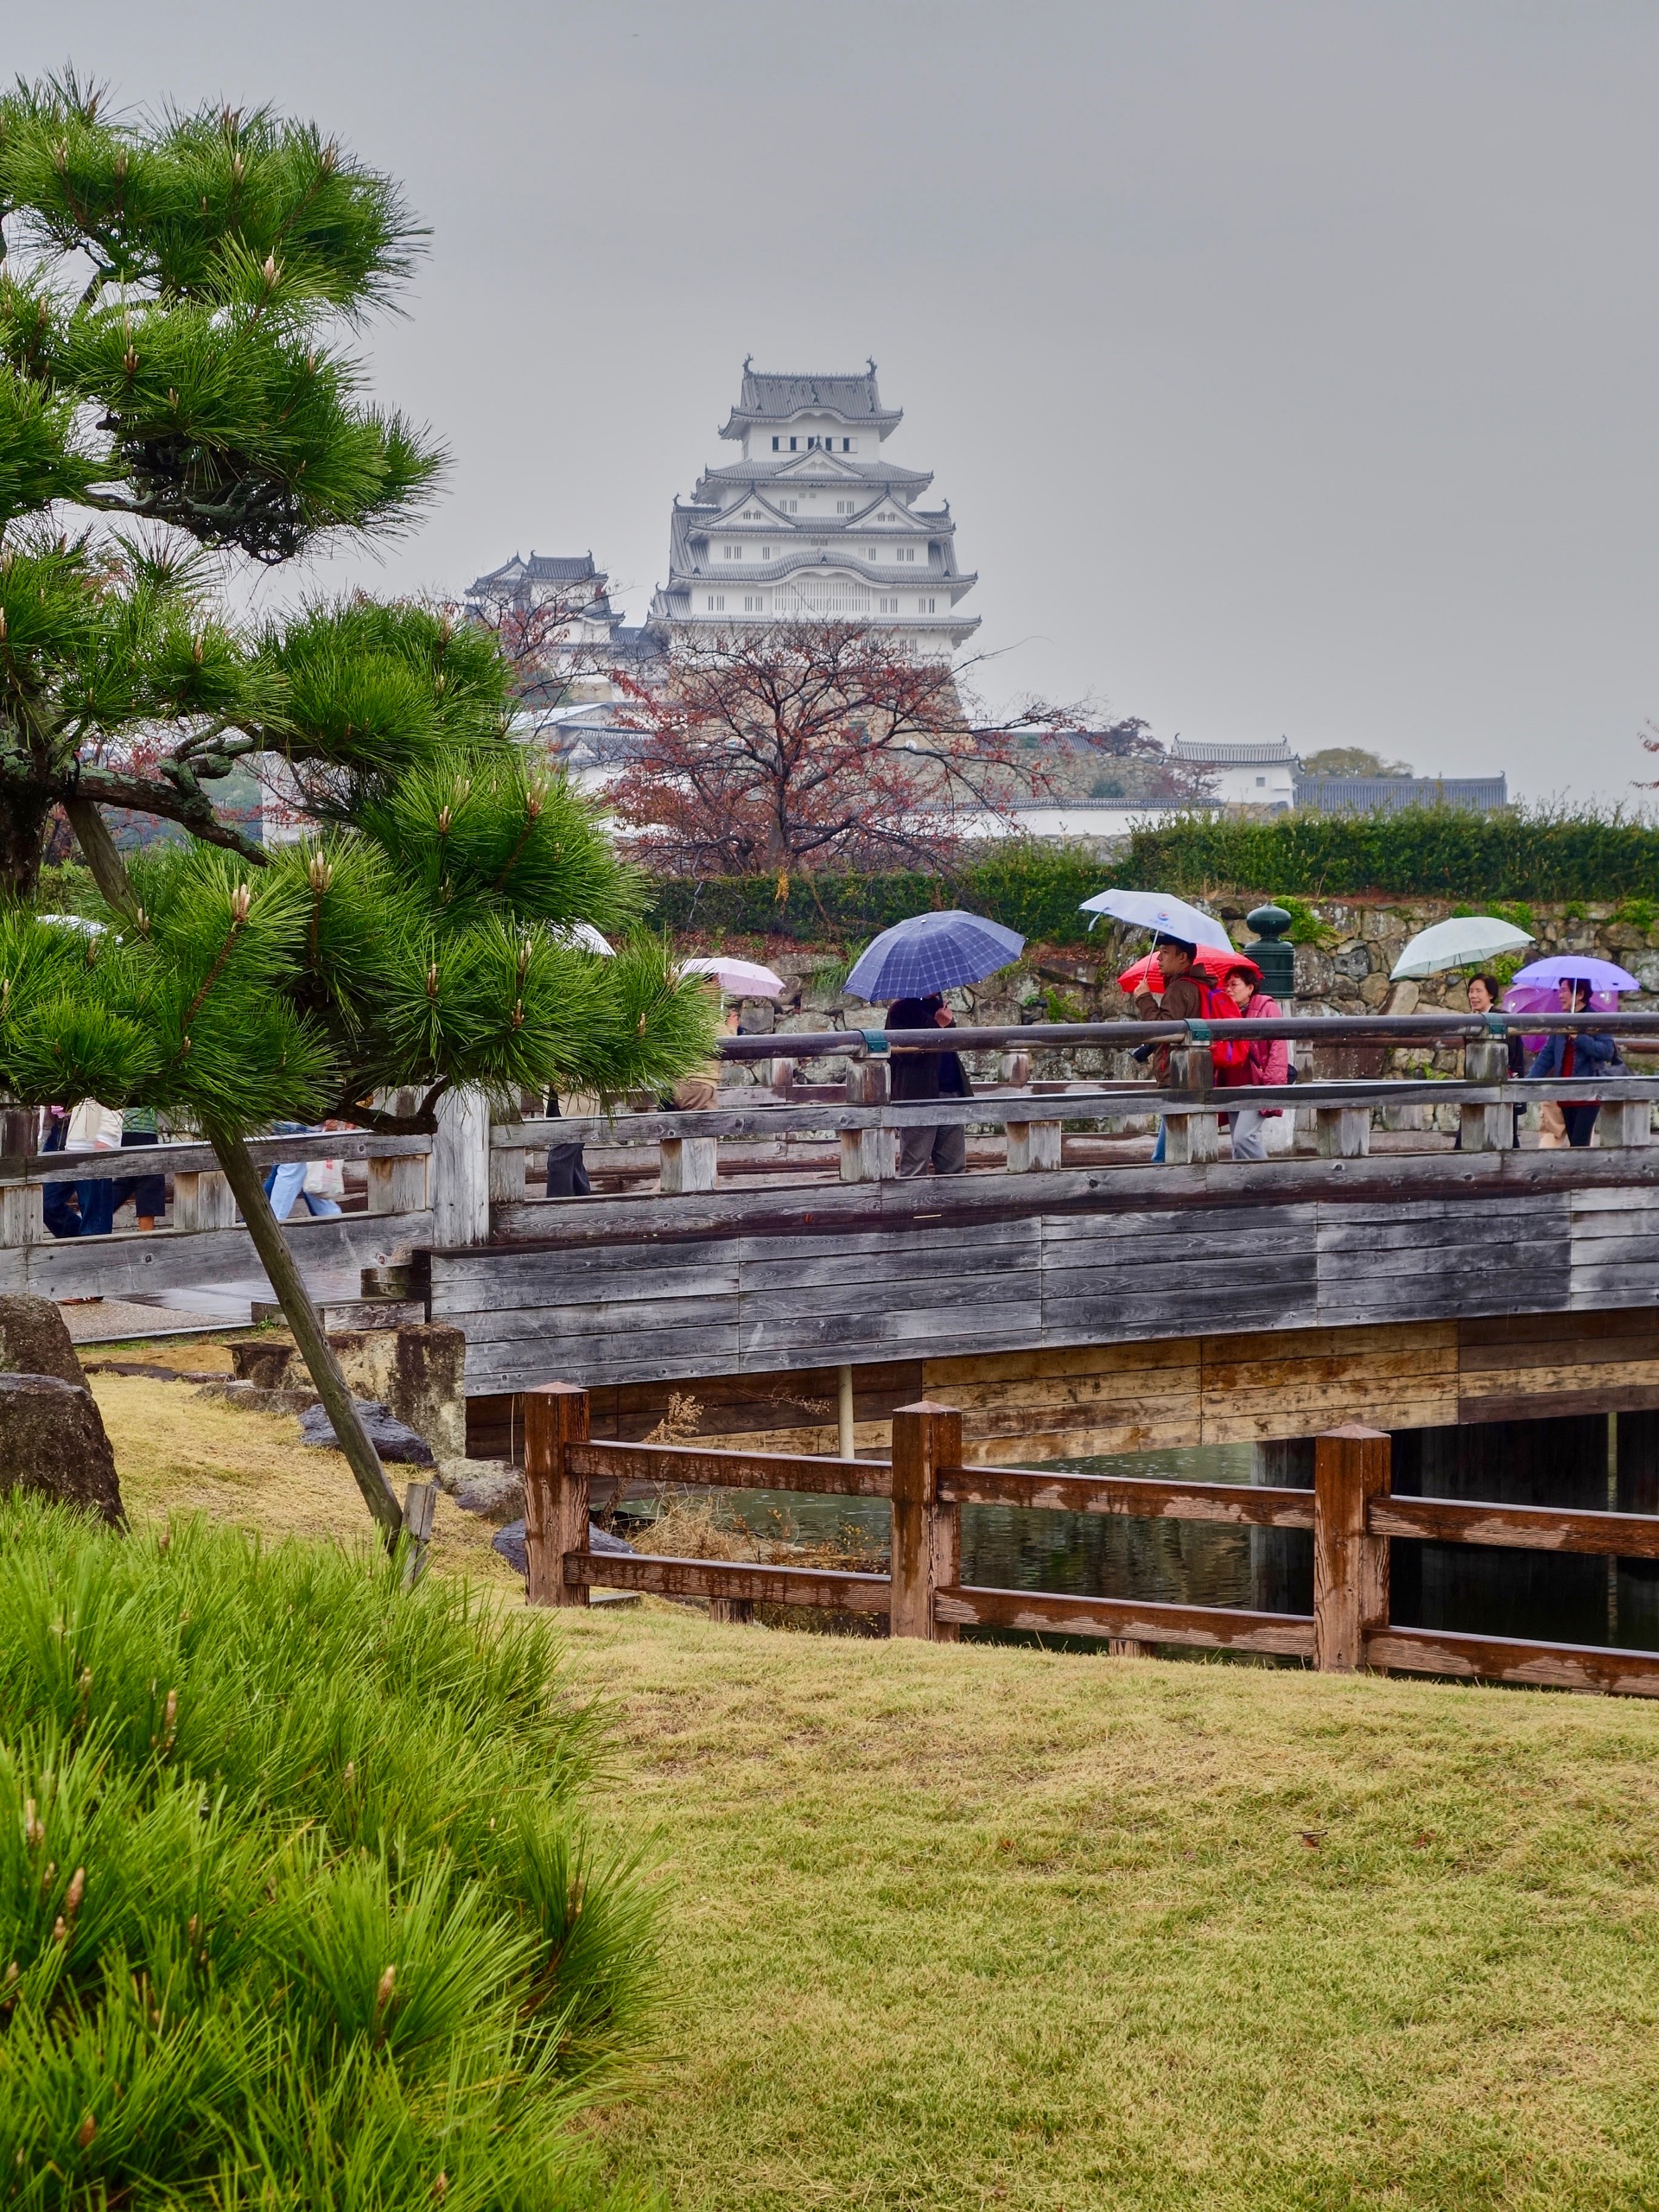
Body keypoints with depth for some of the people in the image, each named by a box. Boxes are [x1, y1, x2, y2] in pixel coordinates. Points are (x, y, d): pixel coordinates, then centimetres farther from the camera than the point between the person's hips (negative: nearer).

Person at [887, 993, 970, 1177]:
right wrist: (937, 1025, -17)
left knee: (954, 1168, 6)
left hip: (952, 1093, 8)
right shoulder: (901, 1009, -4)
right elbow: (906, 1051, -18)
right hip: (919, 1095, -8)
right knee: (915, 1168, -6)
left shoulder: (939, 1006, 21)